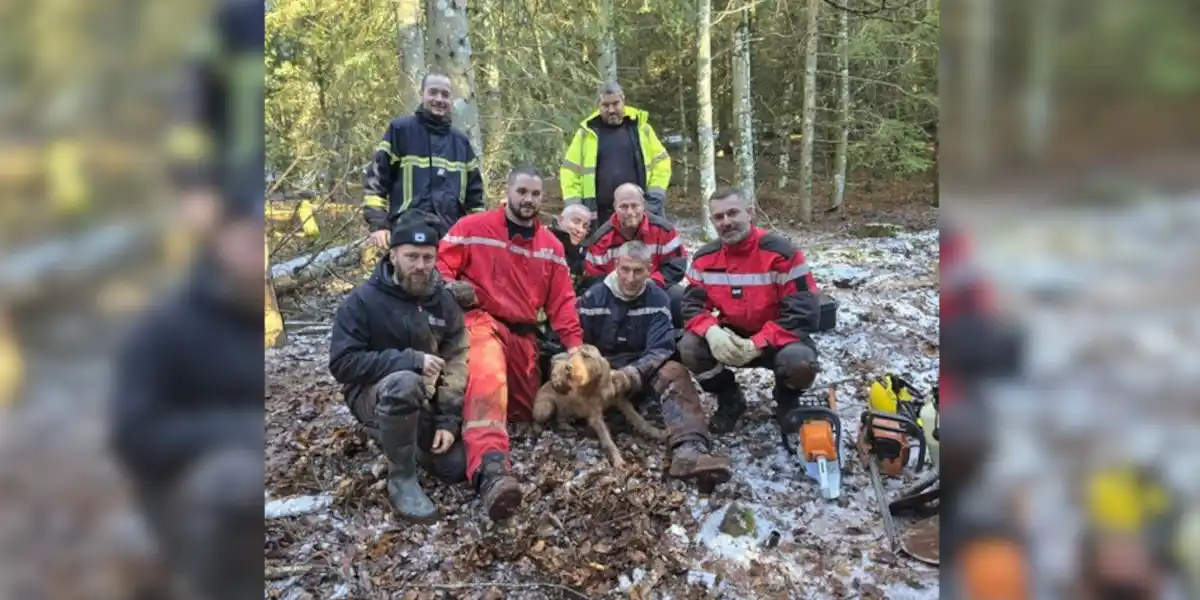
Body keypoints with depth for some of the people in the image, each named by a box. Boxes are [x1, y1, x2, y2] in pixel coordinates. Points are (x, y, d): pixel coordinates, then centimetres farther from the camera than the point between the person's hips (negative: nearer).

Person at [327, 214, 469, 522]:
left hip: (426, 401, 5)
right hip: (374, 394, -4)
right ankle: (401, 479, -19)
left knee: (457, 468, -7)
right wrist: (409, 360, -29)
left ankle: (409, 439, 23)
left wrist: (448, 420, -13)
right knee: (404, 382, -39)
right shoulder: (362, 301, -15)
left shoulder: (444, 301, -2)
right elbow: (342, 363, -21)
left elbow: (457, 361, -4)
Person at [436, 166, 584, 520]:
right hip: (481, 321, -6)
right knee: (487, 373, -38)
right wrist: (450, 287, -25)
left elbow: (562, 301, 9)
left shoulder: (551, 246, 11)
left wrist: (574, 344, -2)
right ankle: (489, 468, -53)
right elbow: (439, 265, -3)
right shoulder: (473, 228, -3)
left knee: (526, 411, 11)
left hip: (524, 333, 6)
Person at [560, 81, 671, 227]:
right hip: (601, 214, 0)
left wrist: (655, 196, -1)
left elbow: (661, 161, 10)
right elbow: (570, 170, 6)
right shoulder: (587, 133, 5)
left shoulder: (640, 128, 7)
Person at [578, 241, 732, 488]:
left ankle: (689, 450, -53)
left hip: (643, 367, 0)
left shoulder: (658, 299, -2)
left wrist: (634, 371, -30)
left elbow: (660, 348, -11)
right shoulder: (593, 297, -1)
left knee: (675, 373, -32)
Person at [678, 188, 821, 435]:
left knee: (799, 363, -36)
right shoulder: (705, 257, -5)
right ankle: (730, 401, 7)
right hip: (730, 337, 4)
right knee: (689, 347, -23)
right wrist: (711, 332, -29)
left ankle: (787, 401, 5)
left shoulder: (780, 251, -20)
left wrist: (757, 345, -31)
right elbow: (693, 304, -4)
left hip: (776, 339, -3)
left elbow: (802, 312, -23)